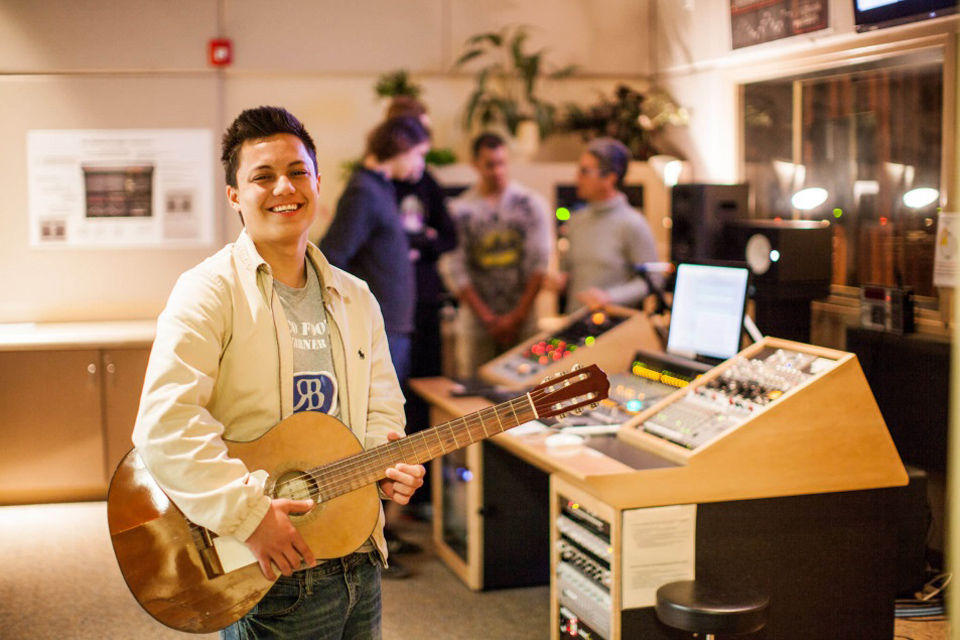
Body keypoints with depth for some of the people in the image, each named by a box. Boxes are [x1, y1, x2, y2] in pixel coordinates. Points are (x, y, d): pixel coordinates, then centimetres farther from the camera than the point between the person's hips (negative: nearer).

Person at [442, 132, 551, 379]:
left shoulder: (532, 204, 6)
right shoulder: (459, 210, 2)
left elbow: (539, 263, 2)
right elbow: (456, 271, 0)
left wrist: (517, 316, -5)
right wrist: (488, 318, -5)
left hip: (523, 321, 1)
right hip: (476, 324, 0)